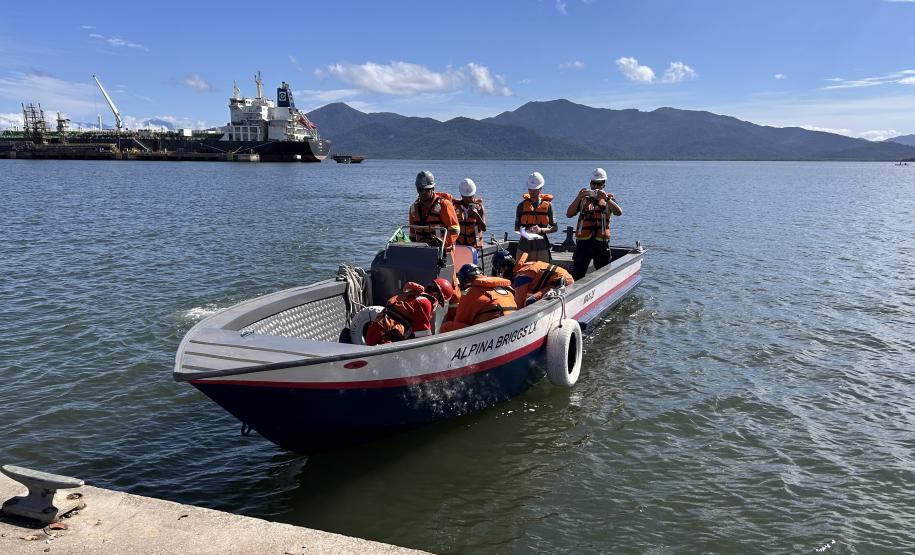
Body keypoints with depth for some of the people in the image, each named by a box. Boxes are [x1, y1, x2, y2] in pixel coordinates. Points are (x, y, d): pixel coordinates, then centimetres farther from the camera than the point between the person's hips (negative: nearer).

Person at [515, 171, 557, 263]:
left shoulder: (548, 205, 4)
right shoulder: (522, 205, 6)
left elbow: (555, 228, 5)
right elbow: (516, 228, 10)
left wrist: (541, 230, -12)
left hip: (541, 246, -1)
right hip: (524, 244, 1)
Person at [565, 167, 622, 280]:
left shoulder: (609, 198, 10)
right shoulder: (583, 199, 11)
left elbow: (619, 212, -10)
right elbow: (569, 214, -2)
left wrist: (606, 198, -21)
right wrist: (578, 198, -13)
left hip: (601, 242, 0)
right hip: (583, 242, 0)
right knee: (576, 276, -1)